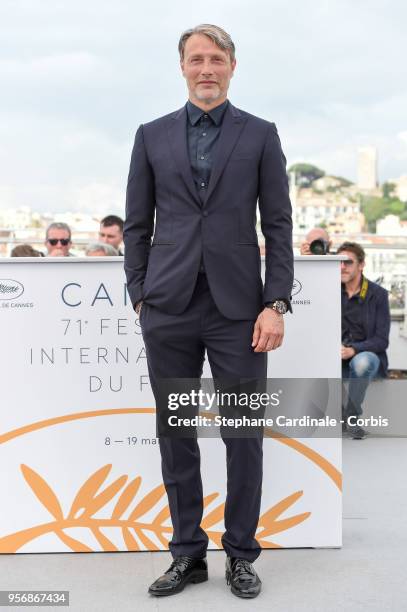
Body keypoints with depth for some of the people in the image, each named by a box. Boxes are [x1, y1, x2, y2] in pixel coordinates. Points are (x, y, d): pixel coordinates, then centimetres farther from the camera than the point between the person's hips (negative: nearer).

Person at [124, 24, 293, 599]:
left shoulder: (260, 135, 6)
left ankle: (241, 554, 18)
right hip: (169, 307, 2)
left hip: (237, 307, -1)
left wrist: (276, 303, -6)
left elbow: (279, 225, 3)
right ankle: (188, 552, 21)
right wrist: (140, 296, 4)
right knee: (176, 435, 8)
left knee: (244, 434, 2)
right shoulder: (152, 135, 10)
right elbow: (136, 225, 11)